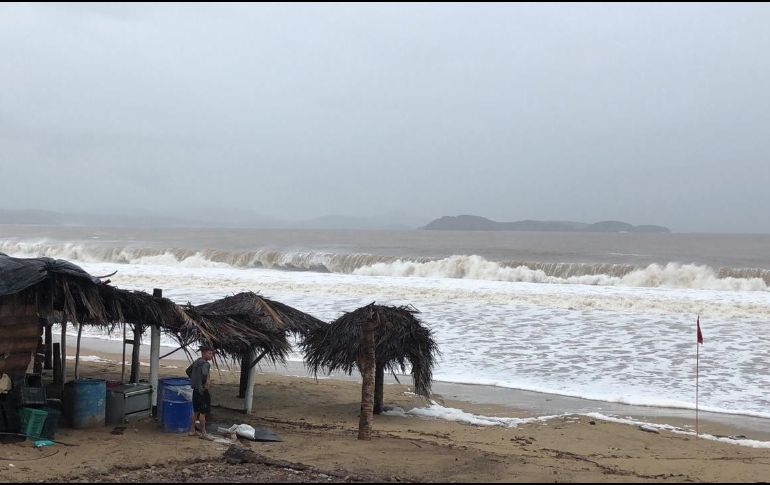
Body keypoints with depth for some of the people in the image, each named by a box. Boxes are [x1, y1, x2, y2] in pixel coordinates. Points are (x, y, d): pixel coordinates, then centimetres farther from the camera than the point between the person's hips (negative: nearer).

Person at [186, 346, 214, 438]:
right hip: (202, 391, -9)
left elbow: (188, 371, 25)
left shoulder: (197, 362, 11)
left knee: (195, 411, 16)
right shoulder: (205, 364, -17)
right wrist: (206, 383, -21)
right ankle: (203, 433, 1)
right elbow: (204, 374, -37)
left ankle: (192, 431, 22)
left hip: (195, 390, 9)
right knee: (203, 412, -3)